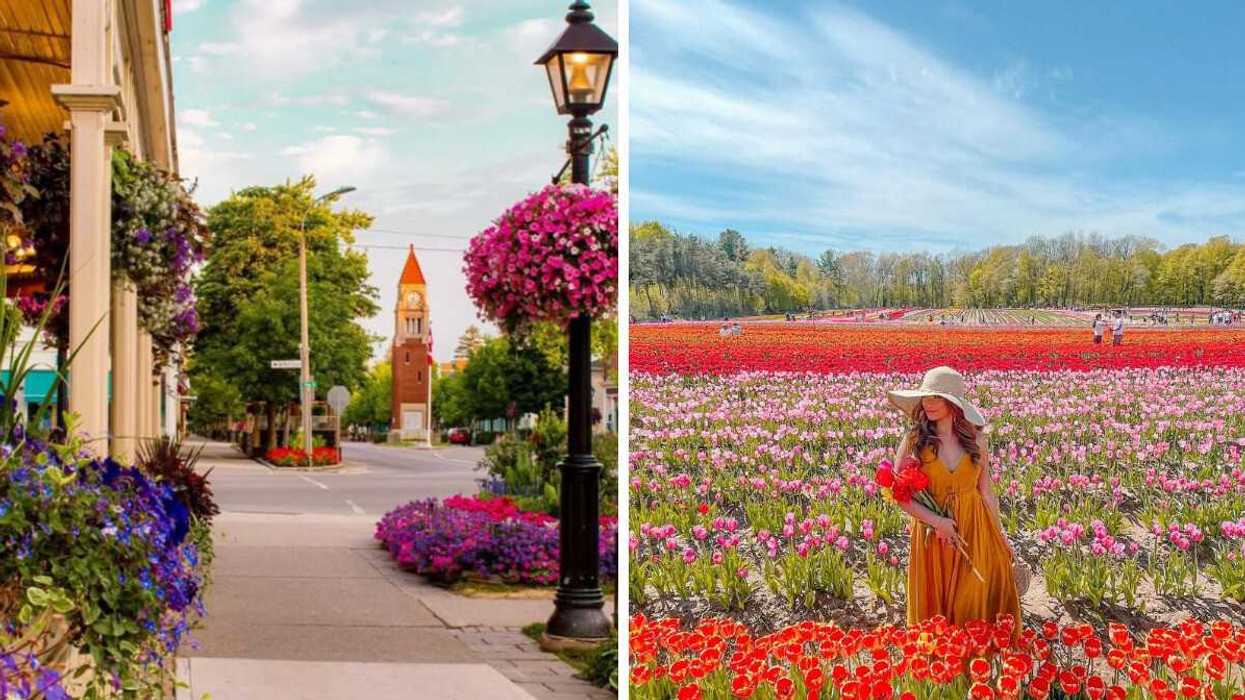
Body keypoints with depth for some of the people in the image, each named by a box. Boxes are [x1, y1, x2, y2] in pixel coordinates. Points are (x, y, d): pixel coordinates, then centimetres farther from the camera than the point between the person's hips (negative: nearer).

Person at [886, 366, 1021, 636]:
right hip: (933, 533, -1)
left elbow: (986, 491, 8)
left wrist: (1001, 537, 13)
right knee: (936, 610, 8)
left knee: (977, 604, 9)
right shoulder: (914, 438, -6)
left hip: (976, 532, 1)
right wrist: (936, 521, -18)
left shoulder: (975, 438, -1)